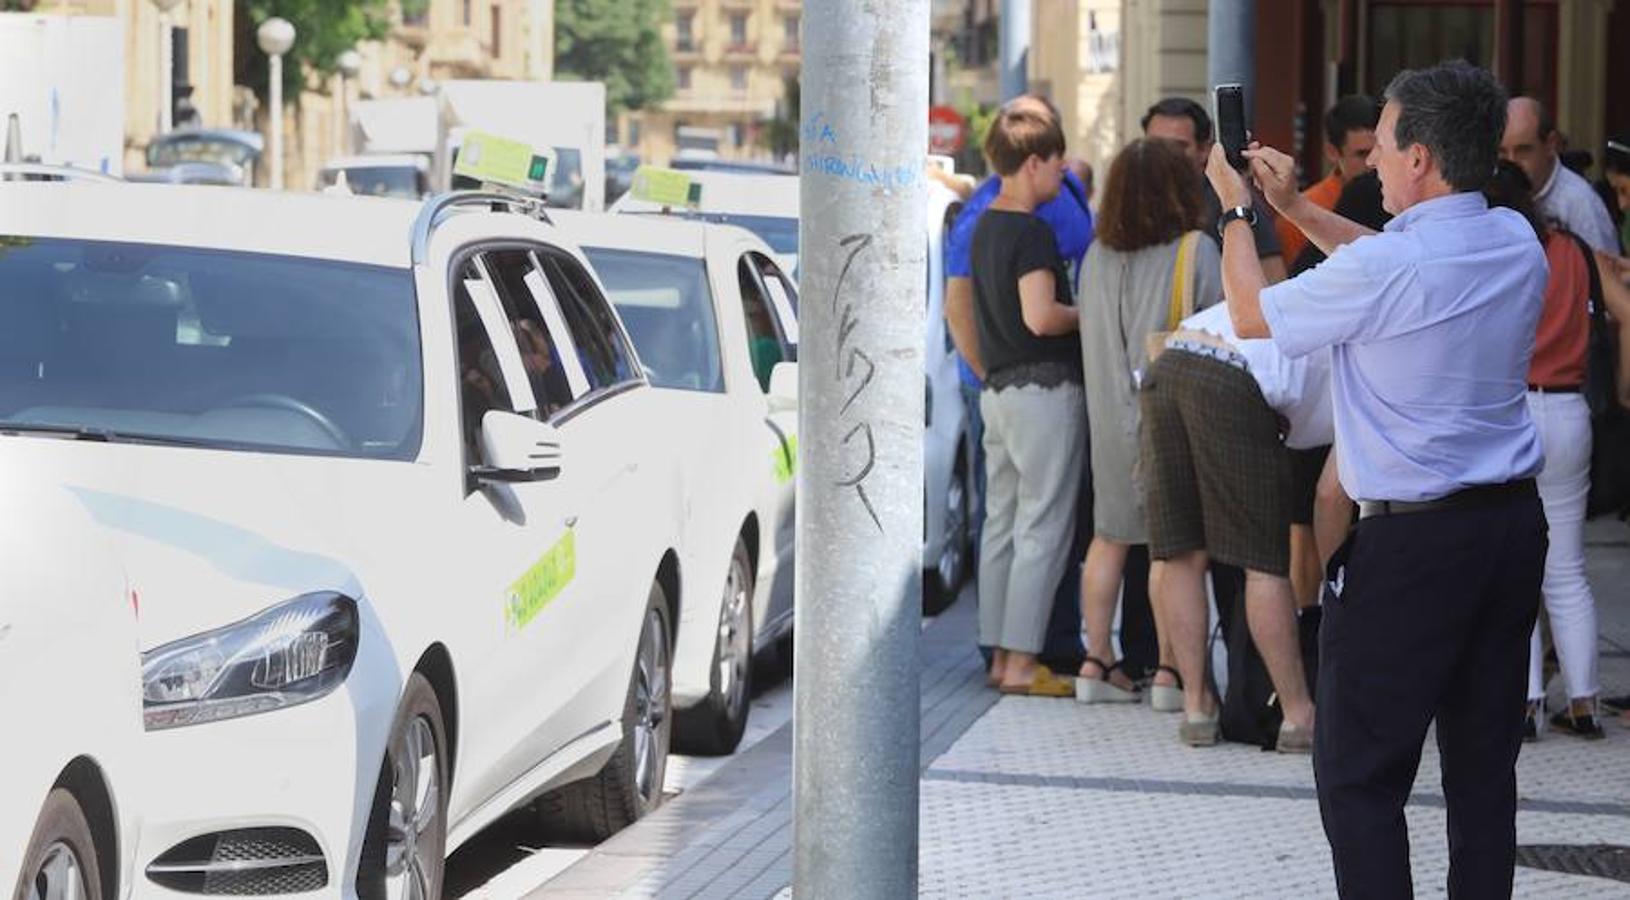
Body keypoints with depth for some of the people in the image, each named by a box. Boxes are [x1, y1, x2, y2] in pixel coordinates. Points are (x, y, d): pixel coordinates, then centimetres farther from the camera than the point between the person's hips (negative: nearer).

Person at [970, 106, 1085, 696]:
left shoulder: (985, 227, 13)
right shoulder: (1031, 232, -15)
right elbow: (1040, 316, -23)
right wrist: (1091, 314, -7)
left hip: (998, 388, 9)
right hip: (1045, 388, -9)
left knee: (1002, 525, 12)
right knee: (1043, 530, -6)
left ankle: (999, 654, 16)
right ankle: (1021, 663, -8)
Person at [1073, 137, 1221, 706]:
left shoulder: (1097, 257, 4)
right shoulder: (1195, 251, -10)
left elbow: (1089, 329, 12)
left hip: (1109, 415, 5)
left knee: (1110, 537, 12)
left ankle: (1097, 663, 12)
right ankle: (1171, 669, -1)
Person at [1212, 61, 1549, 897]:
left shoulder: (1378, 274, -18)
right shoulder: (1517, 244, 3)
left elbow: (1251, 315, 0)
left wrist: (1235, 207, 16)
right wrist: (1295, 207, 27)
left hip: (1413, 544, -7)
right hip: (1514, 525, 7)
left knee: (1358, 773, 0)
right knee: (1484, 764, 11)